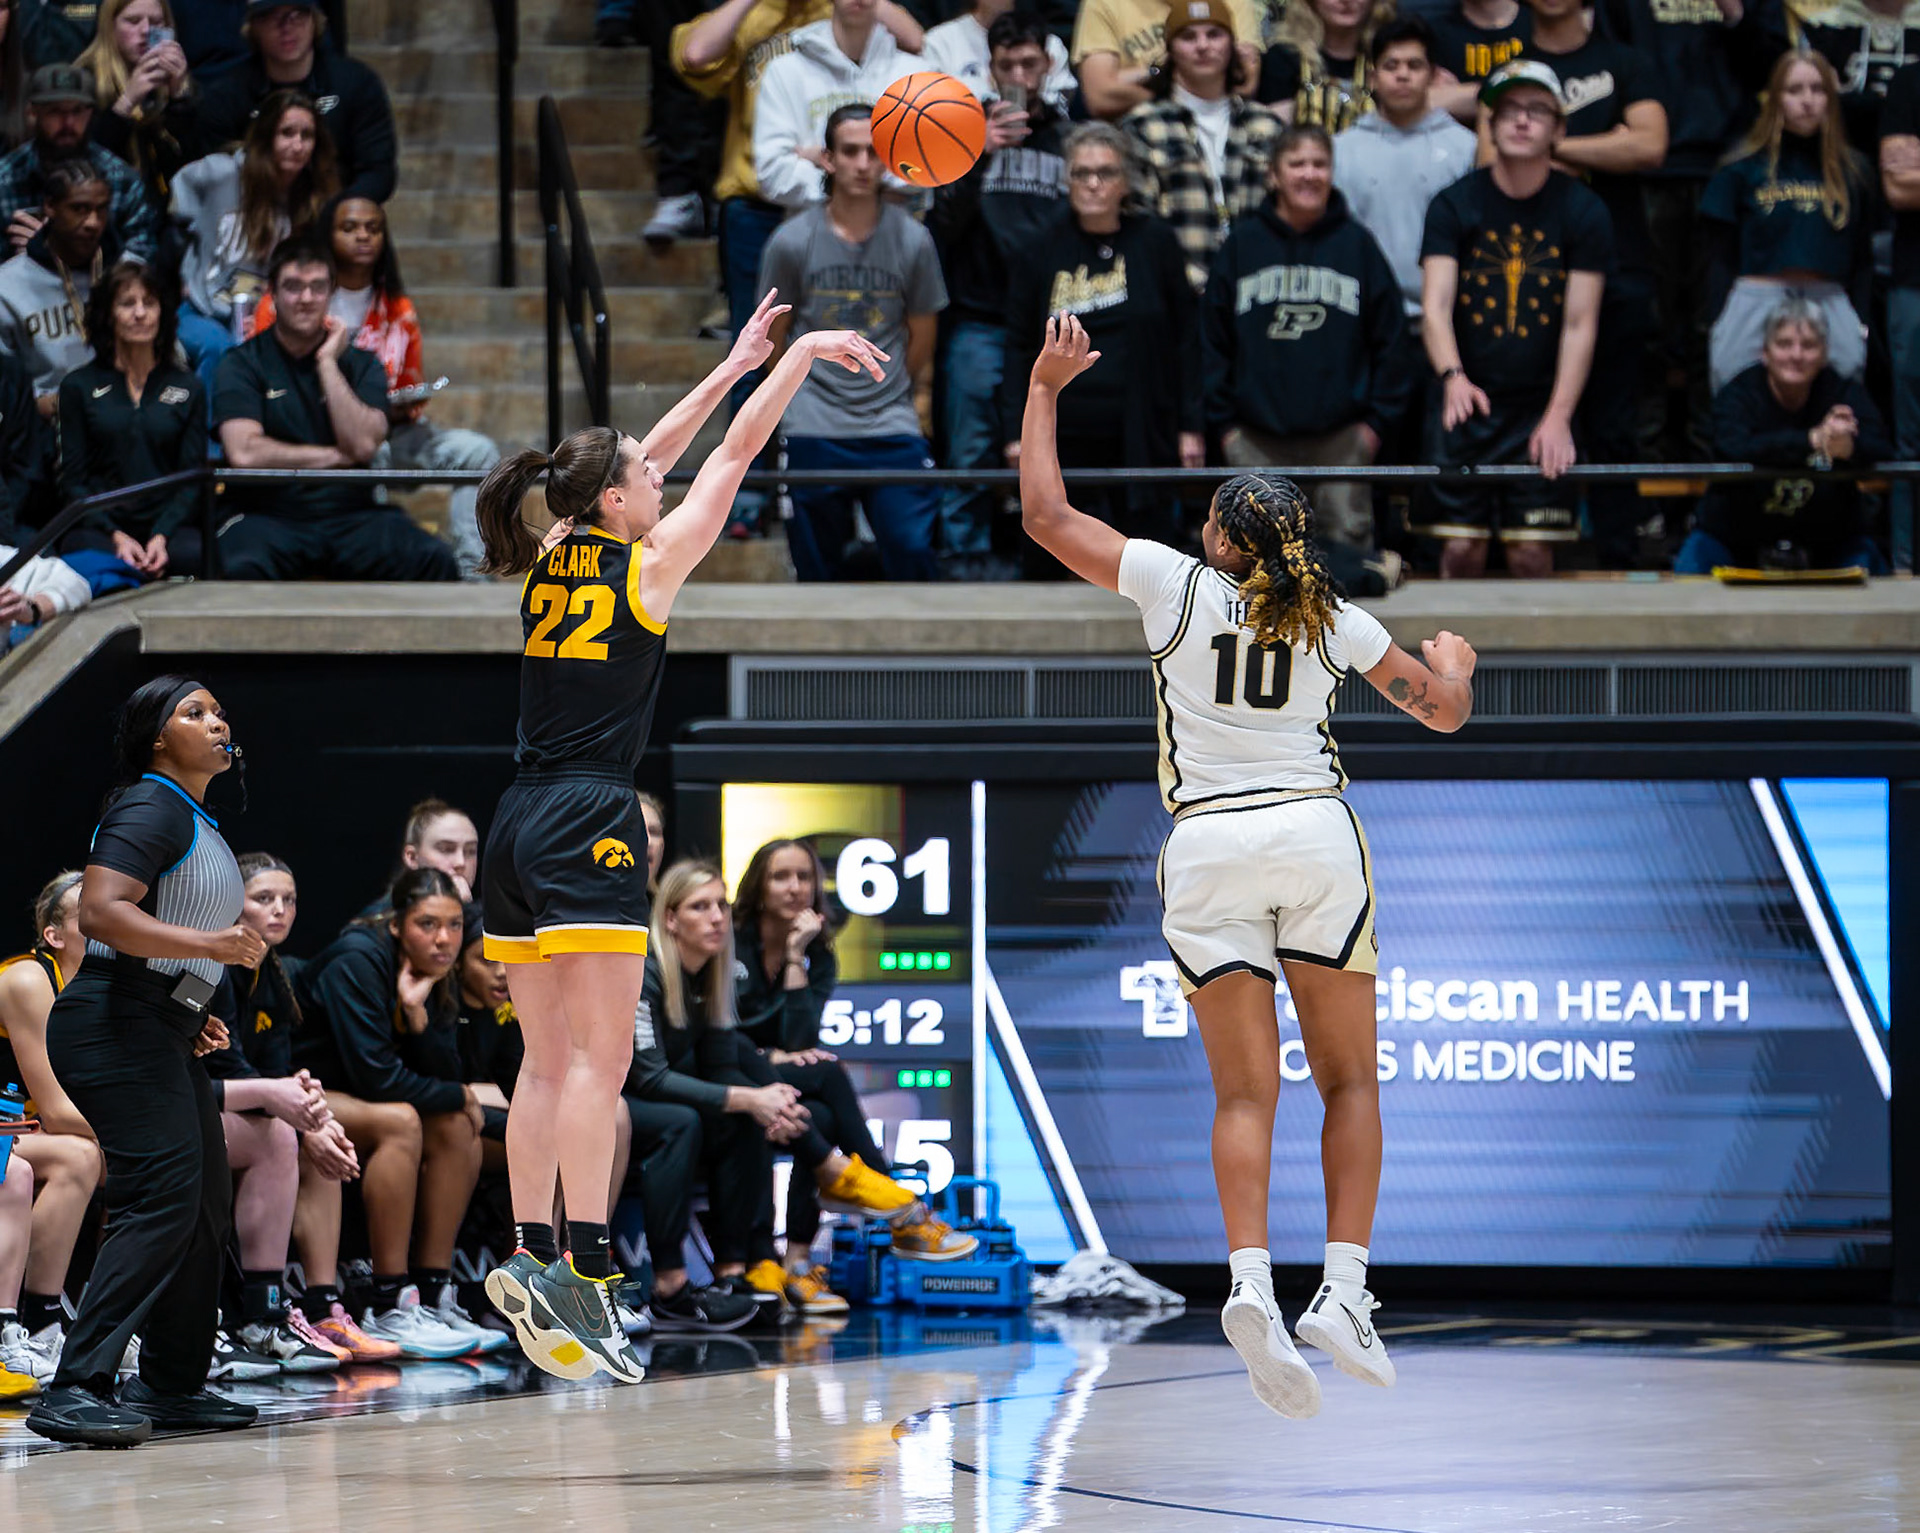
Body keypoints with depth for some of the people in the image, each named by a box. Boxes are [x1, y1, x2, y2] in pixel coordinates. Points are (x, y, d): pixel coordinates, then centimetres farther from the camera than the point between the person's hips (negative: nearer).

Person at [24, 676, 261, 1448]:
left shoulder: (197, 822, 22)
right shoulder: (152, 807, -10)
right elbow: (100, 912, -23)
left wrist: (194, 1021, 18)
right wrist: (207, 944, -27)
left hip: (163, 1038, 11)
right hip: (118, 1030, -11)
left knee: (203, 1208, 13)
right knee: (161, 1201, -20)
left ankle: (172, 1384, 22)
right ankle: (75, 1390, -26)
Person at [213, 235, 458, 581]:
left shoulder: (360, 363, 14)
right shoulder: (243, 364, 5)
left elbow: (363, 445, -4)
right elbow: (244, 452, -11)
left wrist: (327, 362, -4)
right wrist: (334, 457, -5)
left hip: (351, 513, 3)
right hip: (271, 516, -3)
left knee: (435, 561, -26)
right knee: (246, 567, -39)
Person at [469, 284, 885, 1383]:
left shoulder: (550, 564, 13)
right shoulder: (647, 565, -3)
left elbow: (647, 458, 25)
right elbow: (737, 455, 5)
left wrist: (735, 365, 32)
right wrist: (799, 356, 17)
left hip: (521, 827, 7)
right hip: (591, 820, -7)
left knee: (550, 1061, 9)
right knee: (599, 1059, -11)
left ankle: (531, 1254, 3)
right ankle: (585, 1269, -18)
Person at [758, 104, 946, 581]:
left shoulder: (912, 241, -1)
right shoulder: (791, 242, -3)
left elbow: (921, 339, 11)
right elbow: (774, 339, 9)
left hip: (893, 432, 0)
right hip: (812, 431, 0)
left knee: (912, 551, -9)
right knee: (818, 567, 4)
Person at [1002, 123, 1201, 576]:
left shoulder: (1154, 244, 4)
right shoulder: (1042, 254, 6)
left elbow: (1186, 336, 7)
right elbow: (1019, 348, 9)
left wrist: (1192, 425, 4)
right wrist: (1015, 432, 2)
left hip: (1142, 439, -1)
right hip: (1063, 443, 1)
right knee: (1048, 569, 0)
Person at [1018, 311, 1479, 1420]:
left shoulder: (1174, 583, 2)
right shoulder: (1334, 620, 7)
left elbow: (1046, 516, 8)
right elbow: (1445, 710, 18)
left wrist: (1046, 390, 19)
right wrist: (1454, 661, 41)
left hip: (1207, 844, 0)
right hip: (1316, 832, 0)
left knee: (1245, 1092, -2)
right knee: (1349, 1079, 9)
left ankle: (1251, 1280, -24)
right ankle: (1344, 1291, -5)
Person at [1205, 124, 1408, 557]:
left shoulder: (1357, 245, 5)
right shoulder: (1243, 244, 5)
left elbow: (1390, 338, 7)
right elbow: (1215, 340, 6)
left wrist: (1378, 419, 2)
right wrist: (1223, 420, 2)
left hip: (1341, 437, 0)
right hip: (1258, 439, 1)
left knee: (1348, 539, -2)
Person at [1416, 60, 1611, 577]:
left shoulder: (1583, 213, 1)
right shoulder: (1455, 205, 1)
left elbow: (1579, 325, -3)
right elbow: (1436, 305, -9)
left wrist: (1558, 416, -15)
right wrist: (1453, 376, -29)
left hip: (1542, 405, 0)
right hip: (1468, 402, 0)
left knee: (1532, 552, -6)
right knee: (1461, 550, -4)